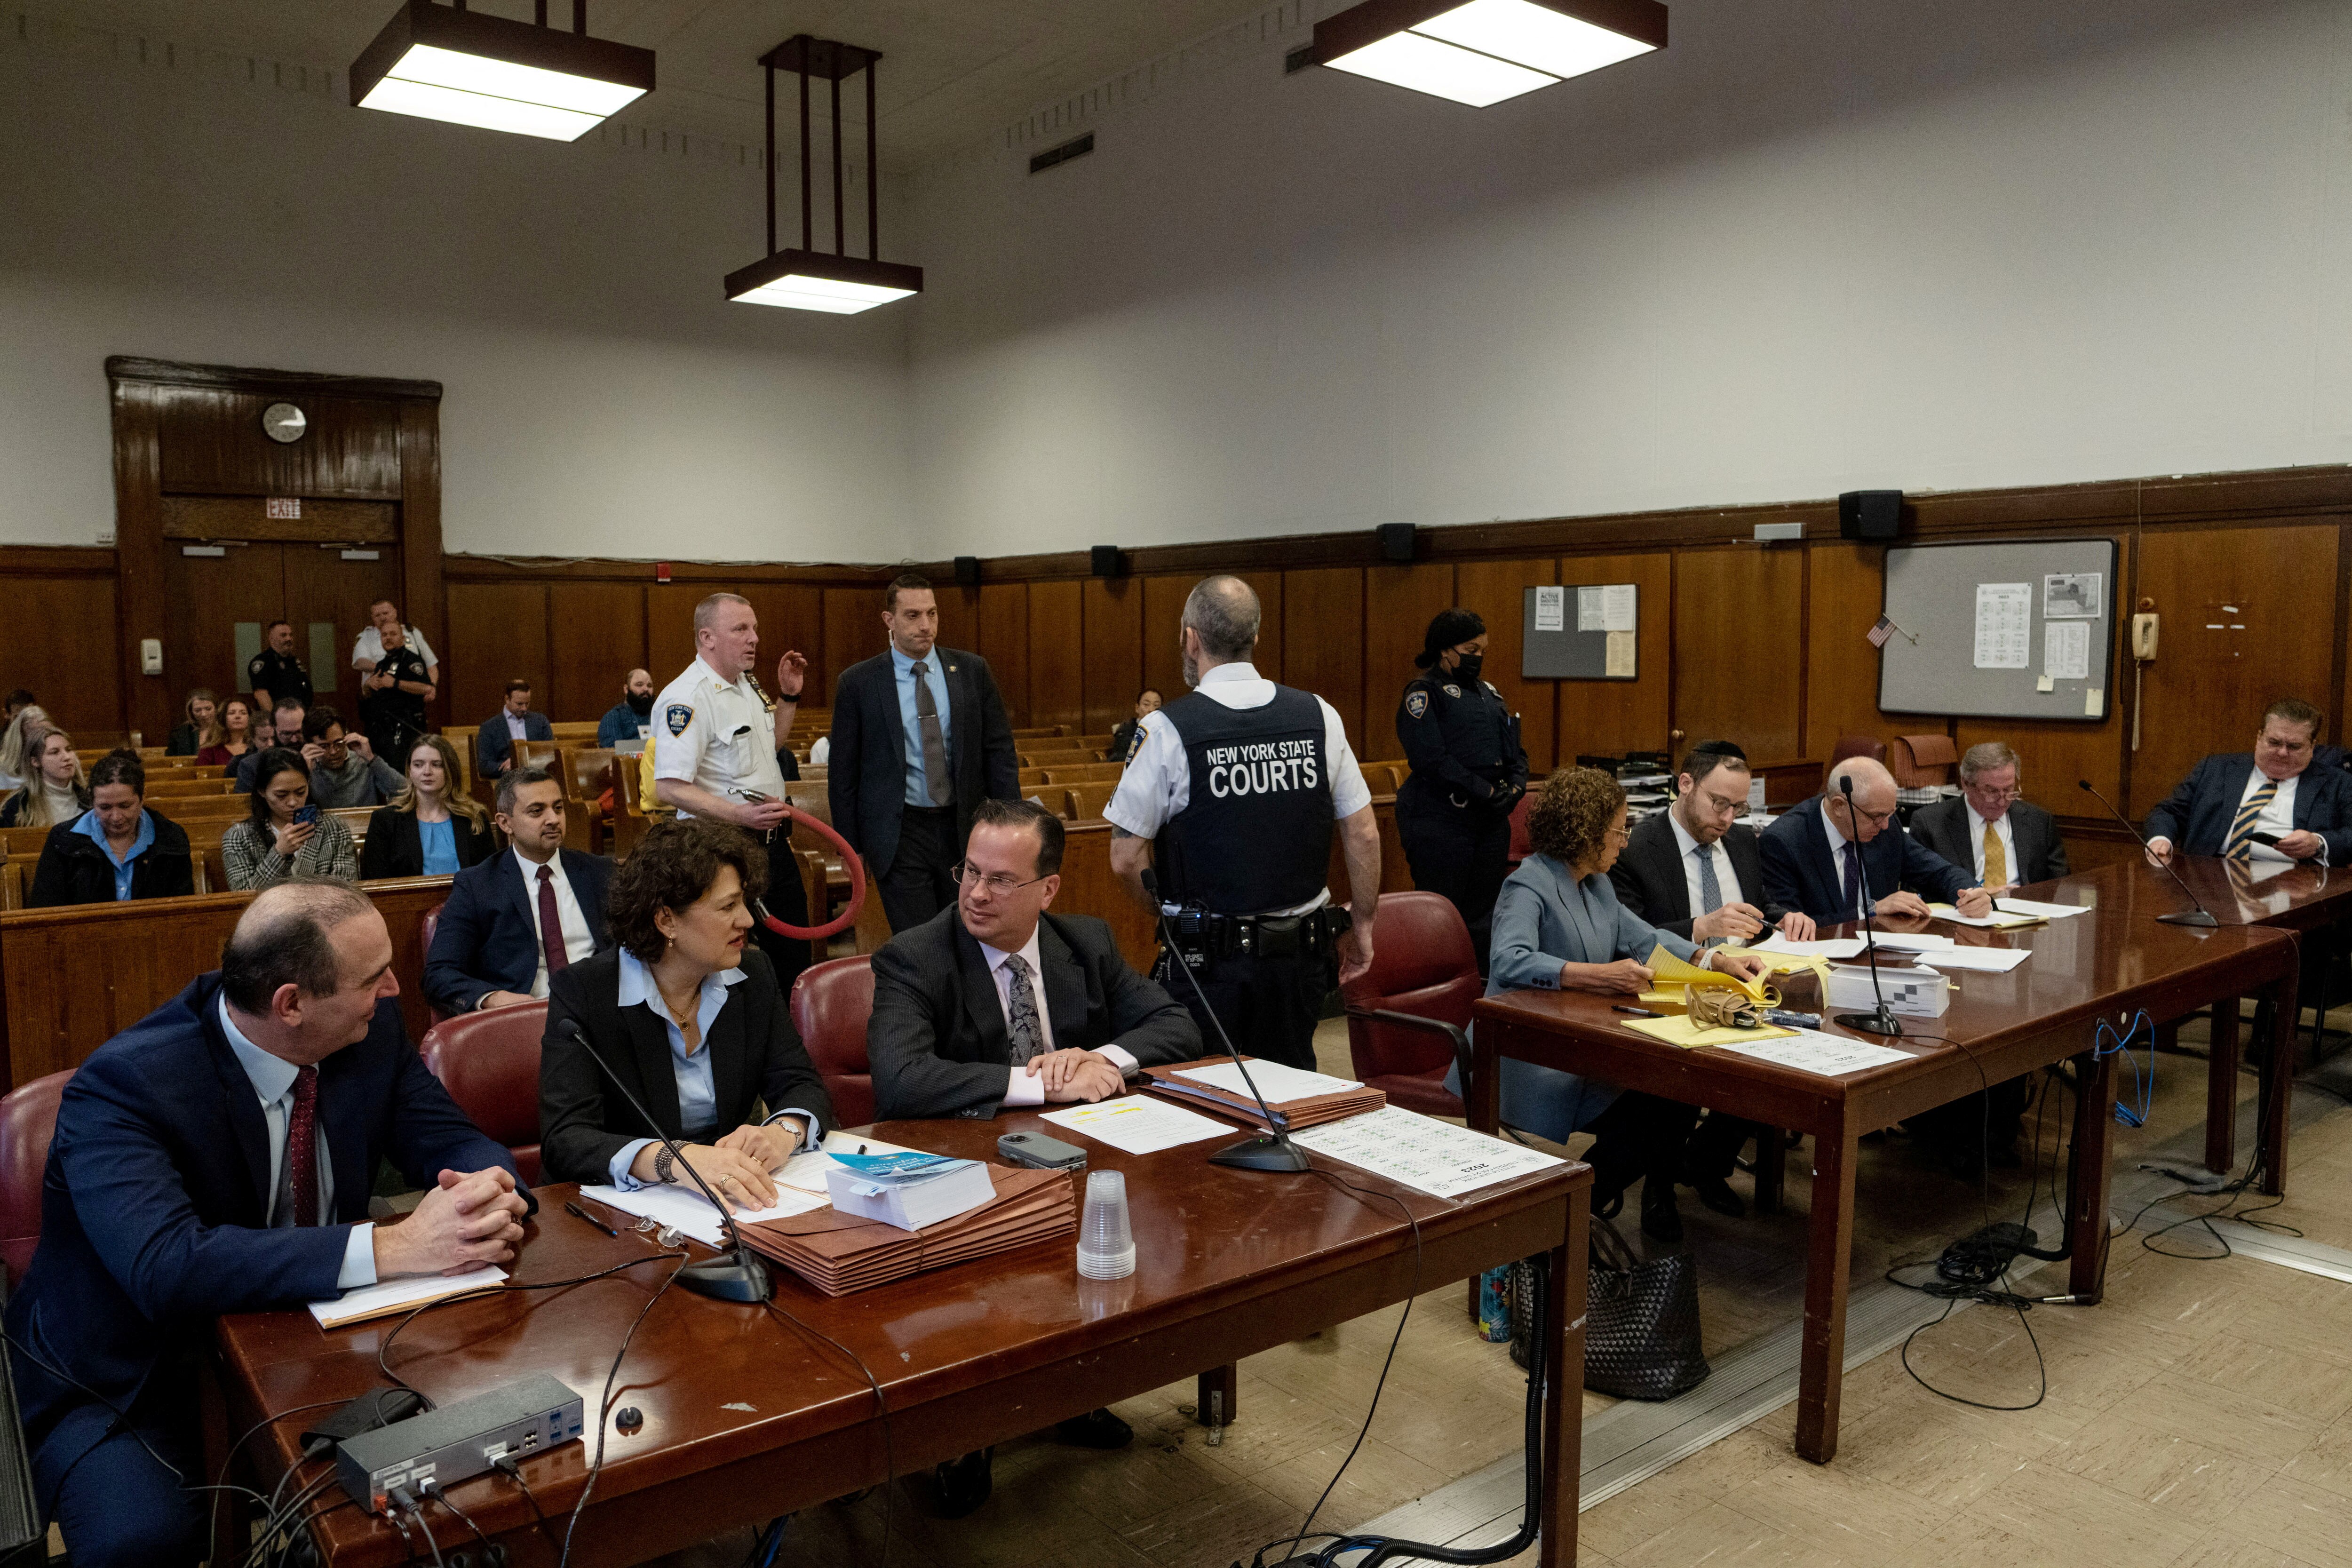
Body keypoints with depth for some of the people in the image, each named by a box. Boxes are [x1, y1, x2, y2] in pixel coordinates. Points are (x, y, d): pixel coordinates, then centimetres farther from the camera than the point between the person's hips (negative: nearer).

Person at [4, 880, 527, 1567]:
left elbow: (456, 1143, -3)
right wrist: (390, 1247, -44)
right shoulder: (122, 1085, -24)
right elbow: (165, 1267, -37)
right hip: (130, 1383, -4)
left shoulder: (373, 1029, -8)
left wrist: (493, 1194, -28)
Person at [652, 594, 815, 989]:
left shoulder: (747, 684, 11)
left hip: (772, 844, 9)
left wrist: (789, 697, 14)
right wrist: (740, 815, -35)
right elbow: (669, 788, -25)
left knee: (794, 964, 15)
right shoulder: (687, 698, -18)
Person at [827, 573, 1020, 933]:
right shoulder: (858, 683, -2)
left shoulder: (973, 671, 3)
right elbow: (843, 773, 2)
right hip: (900, 834, -2)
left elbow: (1000, 752, 5)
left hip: (963, 830, 2)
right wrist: (851, 847, 0)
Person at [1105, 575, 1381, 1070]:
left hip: (1207, 960, -3)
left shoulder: (1167, 730, -11)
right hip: (1301, 951, 4)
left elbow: (1127, 858, -9)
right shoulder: (1319, 717, -1)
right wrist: (1361, 926, 15)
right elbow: (1364, 835, 3)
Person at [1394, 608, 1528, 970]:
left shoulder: (1487, 693, 19)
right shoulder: (1425, 692, -5)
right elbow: (1430, 758, -16)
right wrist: (1485, 791, -17)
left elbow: (1515, 750, 20)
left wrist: (1515, 786, 0)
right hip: (1442, 821, -7)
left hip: (1491, 819, 7)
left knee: (1484, 916, 9)